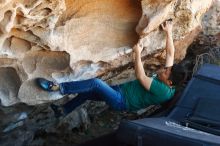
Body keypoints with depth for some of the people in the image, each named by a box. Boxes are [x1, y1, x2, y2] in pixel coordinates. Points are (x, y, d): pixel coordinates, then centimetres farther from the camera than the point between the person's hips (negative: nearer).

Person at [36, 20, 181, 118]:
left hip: (122, 101, -9)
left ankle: (58, 87, -17)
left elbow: (141, 77, -27)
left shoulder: (163, 90, -27)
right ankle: (64, 110, 27)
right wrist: (169, 32, 4)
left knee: (95, 83, -24)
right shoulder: (164, 81, -2)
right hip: (121, 89, 9)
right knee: (87, 92, 10)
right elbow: (170, 53, 4)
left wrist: (138, 53, -21)